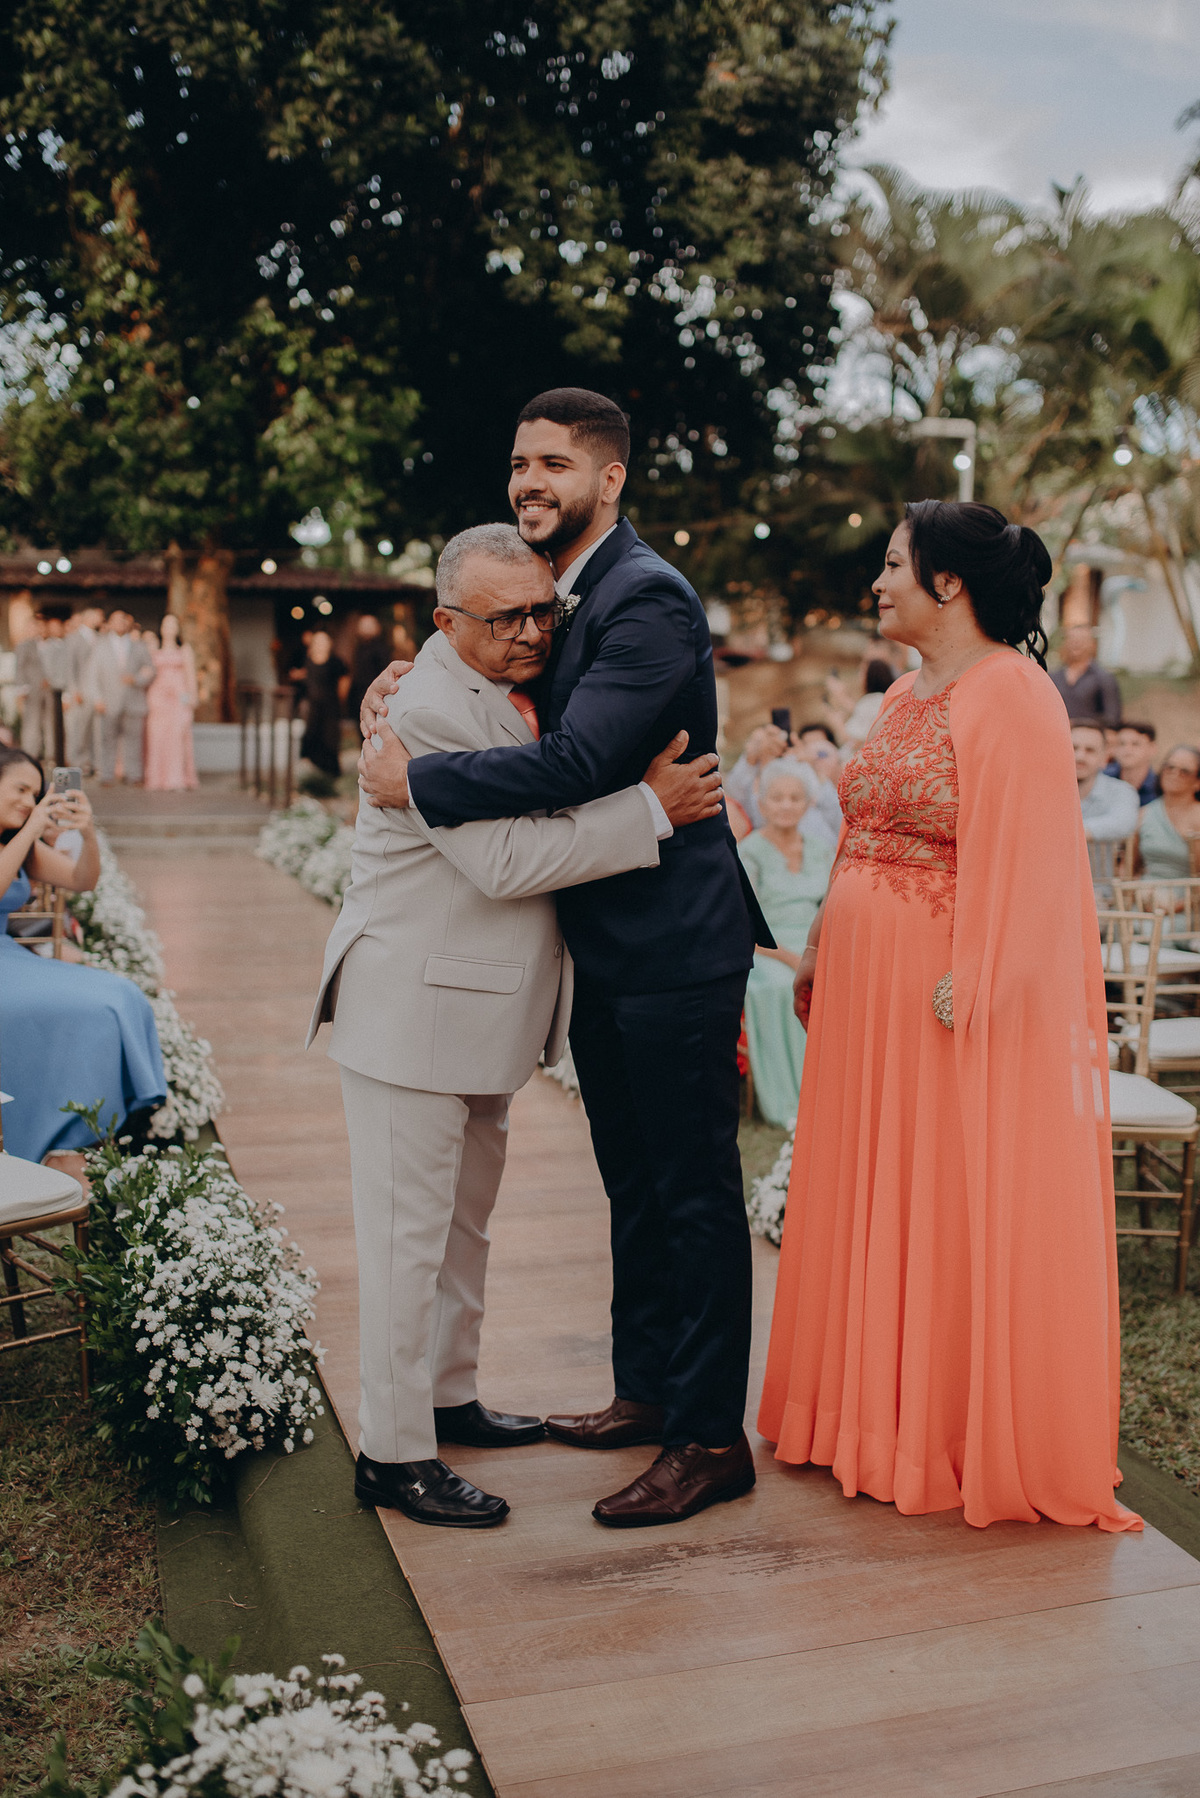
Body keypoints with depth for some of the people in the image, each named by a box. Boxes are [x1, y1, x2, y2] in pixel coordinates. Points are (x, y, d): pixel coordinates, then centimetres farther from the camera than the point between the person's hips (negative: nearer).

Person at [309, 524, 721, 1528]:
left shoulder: (518, 693, 11)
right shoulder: (424, 712, -19)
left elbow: (545, 819, 25)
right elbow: (504, 861, -25)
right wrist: (652, 807, -21)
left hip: (485, 1009, 10)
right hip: (414, 1010, -10)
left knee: (465, 1217, 20)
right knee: (409, 1233, -2)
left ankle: (449, 1397, 36)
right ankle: (394, 1455, 10)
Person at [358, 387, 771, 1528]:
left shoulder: (647, 599, -17)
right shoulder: (564, 595, 14)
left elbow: (577, 761, -27)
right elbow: (535, 724, 20)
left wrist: (412, 779, -21)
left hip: (672, 946, -10)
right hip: (608, 949, 10)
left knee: (693, 1193, 0)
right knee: (636, 1187, 19)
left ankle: (710, 1439, 11)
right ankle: (646, 1391, 34)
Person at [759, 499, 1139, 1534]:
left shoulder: (1011, 693, -12)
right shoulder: (907, 694, 15)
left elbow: (1021, 854, -19)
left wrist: (969, 981, -23)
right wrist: (825, 952, 15)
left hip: (952, 999, -9)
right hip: (871, 988, 9)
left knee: (961, 1207, 0)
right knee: (870, 1195, 14)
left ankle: (978, 1438, 15)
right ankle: (878, 1417, 28)